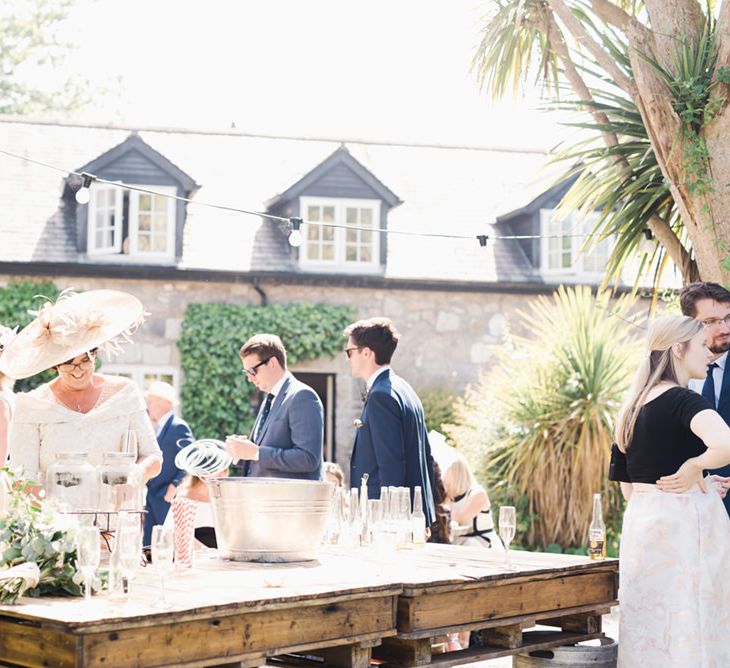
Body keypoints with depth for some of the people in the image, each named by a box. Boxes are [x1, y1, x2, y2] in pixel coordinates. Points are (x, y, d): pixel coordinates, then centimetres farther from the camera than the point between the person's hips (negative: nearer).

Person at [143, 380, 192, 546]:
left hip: (168, 501, -9)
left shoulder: (179, 427, -12)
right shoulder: (159, 428, 15)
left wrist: (175, 487, -18)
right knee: (148, 546, 8)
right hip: (153, 502, 9)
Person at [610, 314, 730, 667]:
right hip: (682, 523, -8)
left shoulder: (634, 405, 12)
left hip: (640, 521, 8)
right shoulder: (682, 400, -12)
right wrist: (692, 469, -14)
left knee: (650, 632, 11)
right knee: (687, 633, -4)